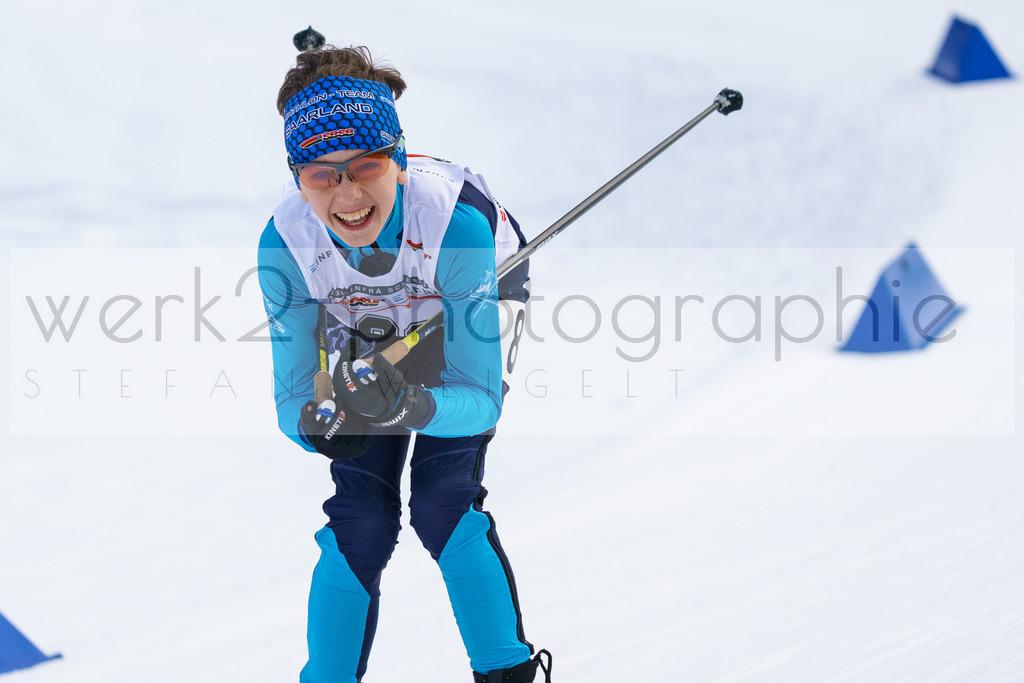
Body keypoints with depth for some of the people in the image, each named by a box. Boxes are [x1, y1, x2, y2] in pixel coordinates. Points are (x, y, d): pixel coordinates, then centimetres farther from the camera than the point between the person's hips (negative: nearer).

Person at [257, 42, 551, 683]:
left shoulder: (456, 224, -42)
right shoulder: (285, 245, -34)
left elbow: (479, 399, -37)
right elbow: (292, 396, -24)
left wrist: (409, 406, -58)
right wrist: (317, 424, -48)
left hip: (469, 315, -2)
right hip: (364, 334, 2)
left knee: (443, 507, -18)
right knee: (362, 526, -11)